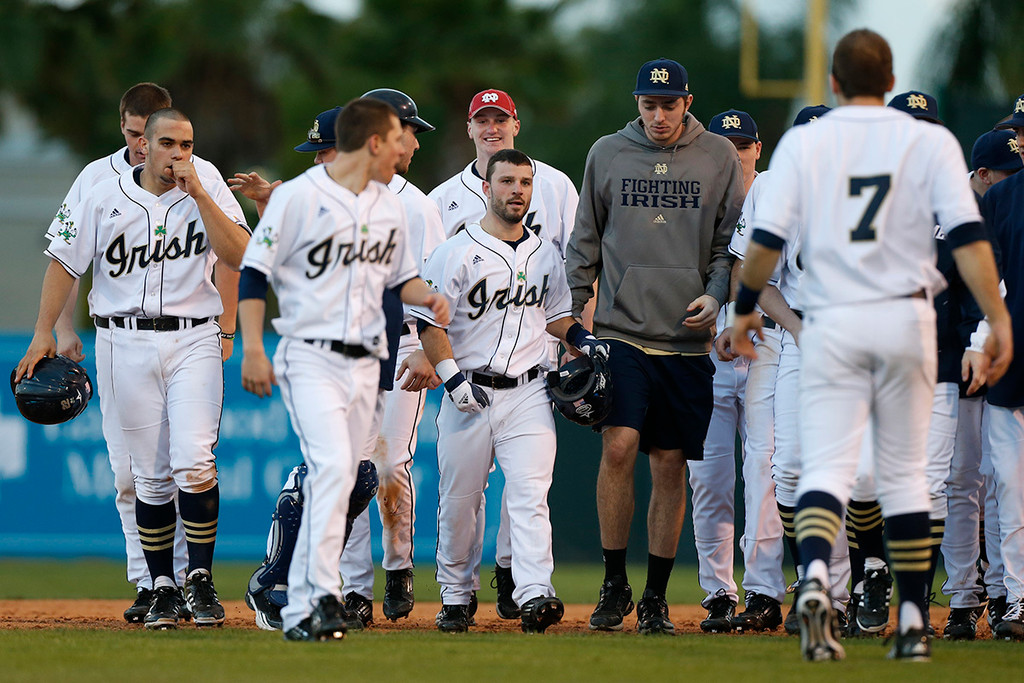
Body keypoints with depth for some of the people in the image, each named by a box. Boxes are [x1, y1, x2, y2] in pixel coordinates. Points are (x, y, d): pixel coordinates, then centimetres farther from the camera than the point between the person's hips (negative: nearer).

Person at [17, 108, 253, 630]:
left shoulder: (210, 194, 3)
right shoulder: (104, 199, 4)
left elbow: (240, 257, -12)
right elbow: (65, 262, 8)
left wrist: (198, 195, -15)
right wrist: (43, 333, 2)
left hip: (194, 340, -1)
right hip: (130, 344, 1)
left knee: (194, 462, -16)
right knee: (150, 475, 2)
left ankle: (200, 579, -5)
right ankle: (162, 588, 11)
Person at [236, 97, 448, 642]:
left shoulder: (390, 206, 13)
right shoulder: (299, 197, -8)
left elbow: (399, 277, 24)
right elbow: (253, 272, -6)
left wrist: (427, 296, 1)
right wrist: (252, 348, -15)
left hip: (364, 365, 7)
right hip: (310, 357, -7)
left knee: (335, 482, 5)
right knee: (332, 465, -23)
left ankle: (300, 611, 9)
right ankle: (323, 595, -26)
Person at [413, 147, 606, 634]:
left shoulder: (545, 255, 12)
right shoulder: (456, 252, -2)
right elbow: (429, 322, -5)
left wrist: (583, 339, 6)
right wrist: (452, 377, -16)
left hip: (527, 393, 2)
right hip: (469, 394, -2)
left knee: (530, 494, -12)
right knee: (459, 501, 4)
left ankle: (534, 594, -22)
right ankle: (455, 596, 20)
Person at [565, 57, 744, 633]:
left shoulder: (719, 158, 6)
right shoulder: (607, 154, 8)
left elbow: (733, 240, 9)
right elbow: (586, 242, 13)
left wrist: (717, 293, -8)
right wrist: (572, 310, 8)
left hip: (687, 338, 1)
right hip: (622, 328, -1)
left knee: (671, 465, 2)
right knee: (619, 445, -15)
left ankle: (657, 596, 11)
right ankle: (614, 584, -3)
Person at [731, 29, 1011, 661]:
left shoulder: (803, 142, 2)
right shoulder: (930, 142, 1)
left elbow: (768, 237, -3)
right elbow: (968, 235, -9)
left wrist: (745, 307, 11)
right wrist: (999, 319, -11)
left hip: (833, 323, -1)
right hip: (906, 320, 1)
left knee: (827, 465, -4)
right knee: (904, 471, 11)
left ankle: (815, 577, -33)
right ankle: (914, 622, 12)